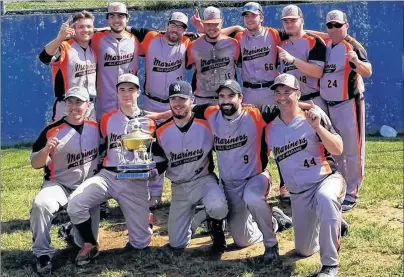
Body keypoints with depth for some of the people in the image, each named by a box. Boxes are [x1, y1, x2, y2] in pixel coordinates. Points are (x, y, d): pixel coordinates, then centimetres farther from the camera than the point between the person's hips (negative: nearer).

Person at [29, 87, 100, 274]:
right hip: (59, 185, -2)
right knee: (40, 205, -36)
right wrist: (47, 148, -31)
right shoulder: (52, 130, -12)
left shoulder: (95, 128, -1)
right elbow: (35, 164, -12)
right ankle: (43, 253, -16)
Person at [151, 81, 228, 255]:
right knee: (177, 243, 4)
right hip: (178, 187, 3)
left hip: (204, 180, -3)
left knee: (218, 207, -38)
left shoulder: (207, 124, -13)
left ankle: (217, 230, -1)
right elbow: (158, 165, 5)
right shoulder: (161, 131, -5)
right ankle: (193, 213, 34)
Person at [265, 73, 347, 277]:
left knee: (325, 199, -42)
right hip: (298, 194, 5)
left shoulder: (313, 115, -11)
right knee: (304, 251, 9)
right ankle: (332, 226, 40)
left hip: (327, 179, -4)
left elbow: (338, 150, -17)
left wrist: (317, 127, -30)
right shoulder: (270, 126, 0)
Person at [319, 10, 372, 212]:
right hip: (328, 105, 7)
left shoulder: (353, 46, -12)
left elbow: (368, 72, -25)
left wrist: (357, 61, -44)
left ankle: (351, 194, 7)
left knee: (352, 150, -2)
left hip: (349, 104, -7)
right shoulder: (325, 47, 9)